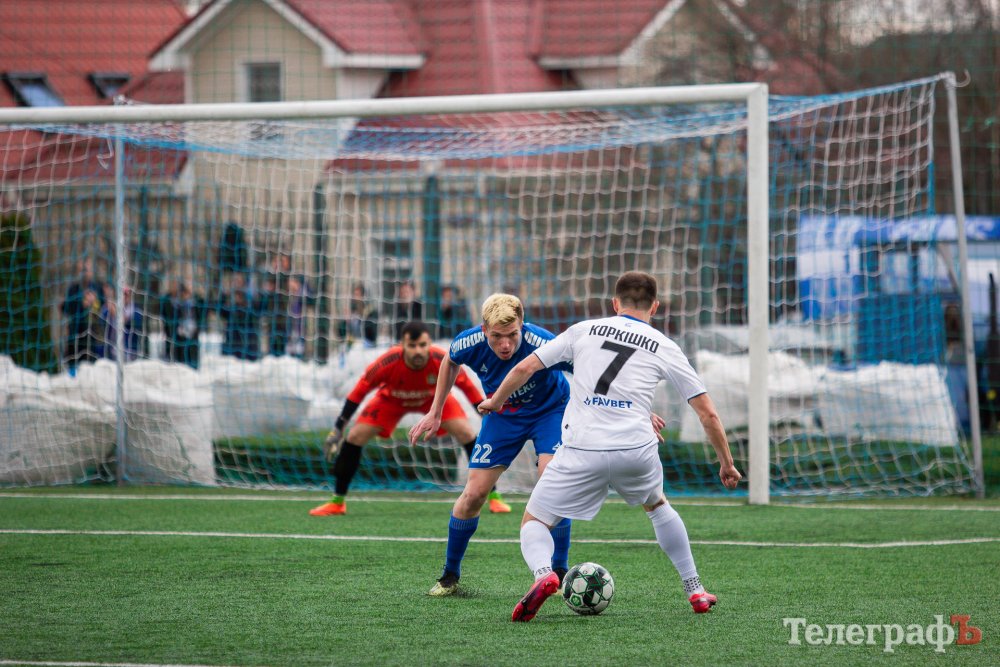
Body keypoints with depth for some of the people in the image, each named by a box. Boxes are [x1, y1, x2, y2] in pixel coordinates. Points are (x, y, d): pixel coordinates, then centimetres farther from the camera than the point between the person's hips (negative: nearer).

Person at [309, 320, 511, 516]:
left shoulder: (442, 361, -37)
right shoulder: (388, 362, -38)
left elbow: (468, 387, -19)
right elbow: (359, 391, -24)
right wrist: (337, 429, -22)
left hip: (435, 398, 0)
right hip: (391, 399, 0)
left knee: (467, 434, -17)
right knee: (355, 437, -13)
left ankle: (493, 497, -3)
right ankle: (337, 502, 4)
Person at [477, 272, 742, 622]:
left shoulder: (584, 330, 14)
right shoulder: (665, 348, 14)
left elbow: (525, 368, 13)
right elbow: (708, 414, 14)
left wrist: (495, 401, 31)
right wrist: (726, 464, 27)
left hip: (581, 450, -2)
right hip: (635, 449, 2)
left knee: (533, 522, 11)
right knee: (657, 505, 33)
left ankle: (542, 573, -22)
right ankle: (695, 591, 33)